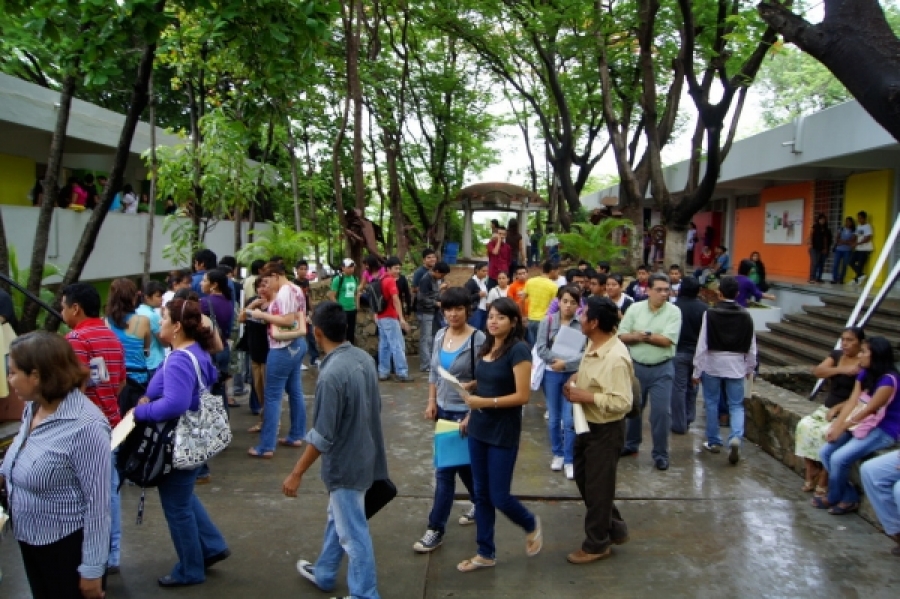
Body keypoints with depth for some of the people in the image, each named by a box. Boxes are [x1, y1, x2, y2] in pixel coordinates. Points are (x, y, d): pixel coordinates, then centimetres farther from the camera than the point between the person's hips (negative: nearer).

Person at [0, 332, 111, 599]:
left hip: (69, 546, -8)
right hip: (30, 539, 8)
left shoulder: (85, 426, -27)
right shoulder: (33, 408, 0)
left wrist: (92, 569, -19)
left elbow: (97, 502, -23)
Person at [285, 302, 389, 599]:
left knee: (353, 533, 6)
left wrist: (296, 473, -13)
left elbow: (322, 436, -23)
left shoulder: (331, 375, -28)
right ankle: (324, 573, 45)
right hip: (364, 455, 9)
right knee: (338, 517, 26)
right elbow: (376, 406, 10)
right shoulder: (364, 358, -3)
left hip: (346, 463, -9)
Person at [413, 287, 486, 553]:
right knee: (462, 463, 19)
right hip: (444, 409, 7)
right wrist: (431, 401, 7)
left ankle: (436, 530, 7)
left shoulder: (478, 339, -17)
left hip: (465, 412, -6)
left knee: (445, 469, -4)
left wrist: (471, 416, -18)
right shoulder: (440, 335, 2)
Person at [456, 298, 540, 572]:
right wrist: (471, 386, -1)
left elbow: (522, 396, -19)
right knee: (482, 494, 12)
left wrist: (485, 402, -22)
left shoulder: (518, 350, -16)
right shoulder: (487, 346, 6)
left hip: (503, 432, -7)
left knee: (499, 496, 1)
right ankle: (486, 553, 26)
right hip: (478, 428, 7)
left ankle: (531, 525, 32)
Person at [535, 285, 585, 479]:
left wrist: (566, 363, -19)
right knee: (554, 418, 14)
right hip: (551, 374, 2)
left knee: (569, 419, -3)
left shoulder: (583, 324, -9)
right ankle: (557, 454, 31)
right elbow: (541, 348, -6)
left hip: (573, 375, -2)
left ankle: (569, 460, 10)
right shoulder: (548, 321, -4)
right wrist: (557, 360, -17)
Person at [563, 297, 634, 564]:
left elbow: (623, 402, -30)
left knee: (597, 487, 7)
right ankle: (614, 529, 38)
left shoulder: (616, 358, -28)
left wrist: (586, 396, -27)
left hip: (605, 431, -10)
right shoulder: (593, 345, 1)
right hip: (587, 425, 10)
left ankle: (597, 544, 27)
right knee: (583, 479, 21)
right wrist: (577, 378, -2)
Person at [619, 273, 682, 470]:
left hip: (662, 369, -2)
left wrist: (643, 335, -12)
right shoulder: (635, 308, -2)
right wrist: (642, 336, -18)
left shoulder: (673, 312, -7)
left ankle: (661, 454, 14)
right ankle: (631, 444, 35)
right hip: (636, 366, 3)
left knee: (661, 411, 0)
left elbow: (667, 340, -17)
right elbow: (621, 336, -5)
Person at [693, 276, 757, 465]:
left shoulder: (710, 314, -11)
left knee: (712, 403, 13)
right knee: (736, 405, 9)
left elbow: (702, 344, -11)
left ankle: (713, 442, 21)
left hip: (712, 364, -2)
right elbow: (751, 346, 2)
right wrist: (750, 367, 17)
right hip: (736, 366, 2)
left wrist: (697, 370, -5)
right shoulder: (745, 316, -2)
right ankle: (735, 438, -14)